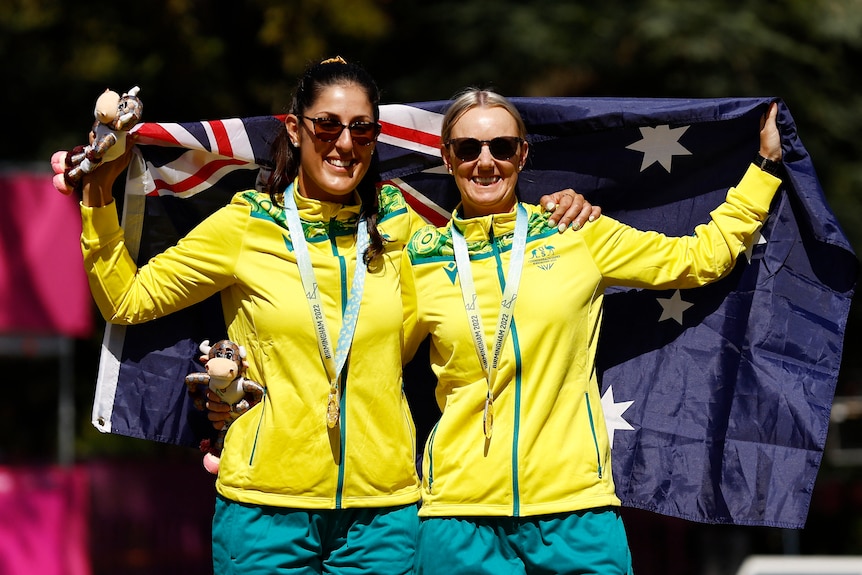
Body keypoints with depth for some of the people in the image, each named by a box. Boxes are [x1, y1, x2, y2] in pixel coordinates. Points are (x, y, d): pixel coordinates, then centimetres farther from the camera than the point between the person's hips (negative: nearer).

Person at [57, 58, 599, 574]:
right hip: (267, 507, -2)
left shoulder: (400, 224, 7)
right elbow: (127, 298, 5)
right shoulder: (246, 226, 0)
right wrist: (99, 195, -4)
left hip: (384, 509, 2)